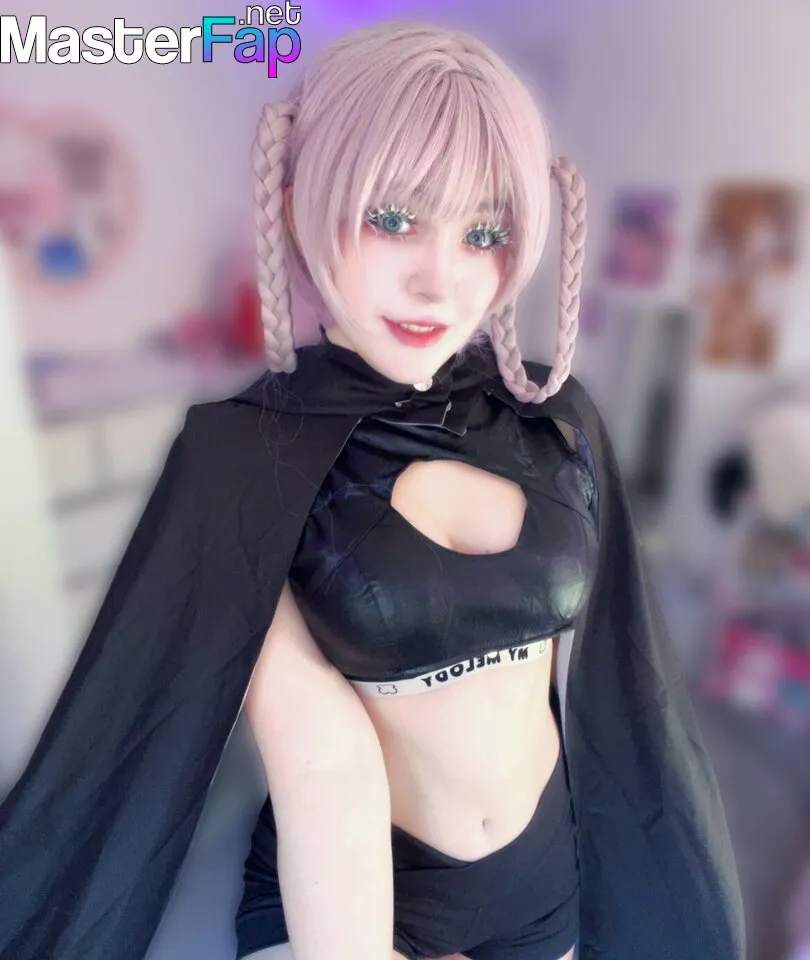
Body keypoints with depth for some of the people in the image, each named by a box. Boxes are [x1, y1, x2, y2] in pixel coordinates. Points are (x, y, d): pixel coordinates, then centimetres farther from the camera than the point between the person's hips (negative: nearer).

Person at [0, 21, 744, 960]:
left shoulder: (552, 417, -10)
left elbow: (598, 670, -1)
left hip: (550, 872, 4)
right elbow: (321, 764, -26)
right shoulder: (240, 455, -20)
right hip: (350, 882, -3)